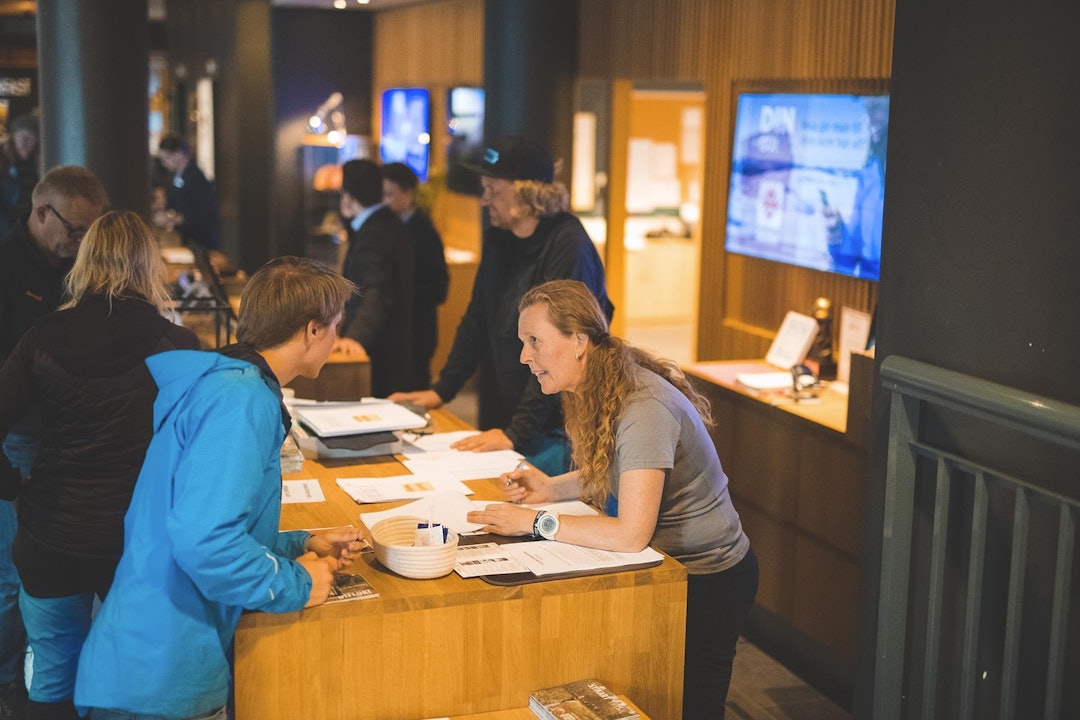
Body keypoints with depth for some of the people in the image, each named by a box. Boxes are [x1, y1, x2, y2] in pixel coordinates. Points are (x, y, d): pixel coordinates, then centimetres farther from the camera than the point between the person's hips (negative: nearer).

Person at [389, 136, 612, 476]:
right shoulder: (498, 239, 7)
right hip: (502, 421, 7)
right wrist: (441, 390, 11)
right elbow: (477, 321, 17)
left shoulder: (567, 246, -18)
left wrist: (516, 432, -27)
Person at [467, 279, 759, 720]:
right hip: (667, 566, 8)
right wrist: (551, 489, -2)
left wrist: (536, 523, -24)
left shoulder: (643, 410, -30)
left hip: (706, 583, -8)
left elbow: (631, 535, -33)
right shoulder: (597, 390, -1)